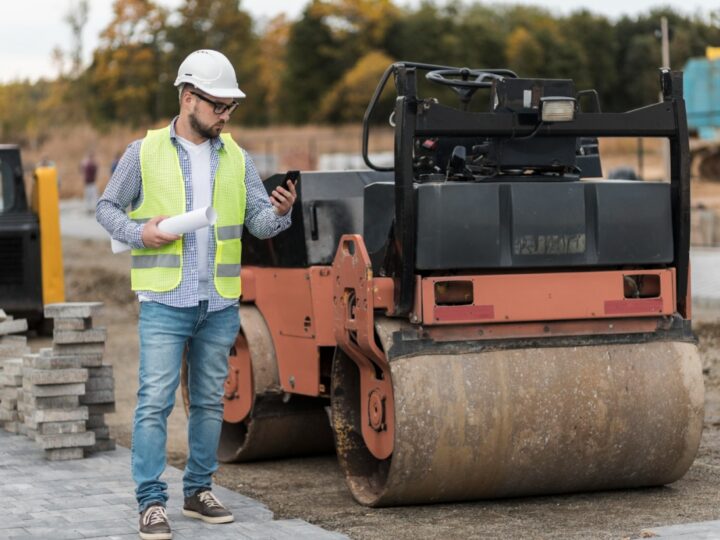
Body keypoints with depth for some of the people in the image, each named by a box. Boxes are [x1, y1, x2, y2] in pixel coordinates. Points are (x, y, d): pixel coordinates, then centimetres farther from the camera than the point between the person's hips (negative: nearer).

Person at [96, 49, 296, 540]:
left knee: (209, 401, 11)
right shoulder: (145, 153, 0)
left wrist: (281, 212, -18)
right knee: (155, 400, -9)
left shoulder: (236, 159, 9)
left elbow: (260, 222, 4)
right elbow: (107, 208, 7)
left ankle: (199, 490, 23)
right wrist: (140, 232, -12)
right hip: (165, 301, -4)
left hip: (221, 303, 4)